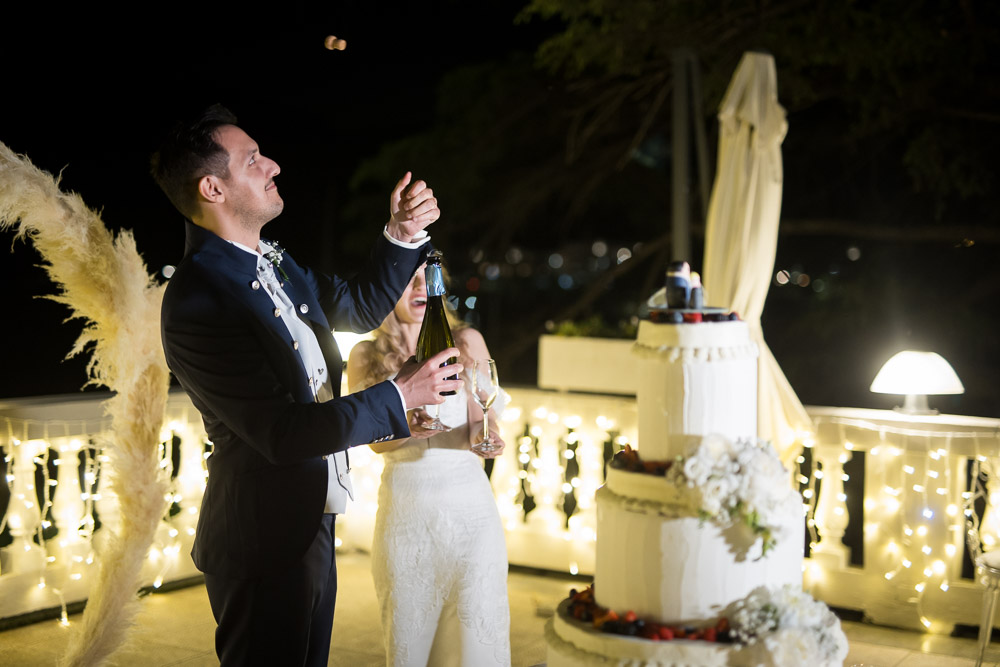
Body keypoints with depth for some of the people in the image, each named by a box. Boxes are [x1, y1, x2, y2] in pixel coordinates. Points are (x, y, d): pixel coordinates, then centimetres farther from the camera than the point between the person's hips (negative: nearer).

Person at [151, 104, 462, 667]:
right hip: (265, 543, -9)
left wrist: (403, 235, 3)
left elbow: (359, 308, 19)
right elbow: (282, 432, -25)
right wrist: (398, 398, -19)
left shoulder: (270, 260, 6)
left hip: (309, 525, 9)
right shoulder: (199, 300, -24)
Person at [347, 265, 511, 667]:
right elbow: (376, 440, -3)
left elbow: (479, 428, 2)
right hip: (403, 508, 0)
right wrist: (407, 429, -24)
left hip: (467, 502, 0)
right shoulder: (366, 356, 5)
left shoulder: (466, 343, 5)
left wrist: (487, 437, -21)